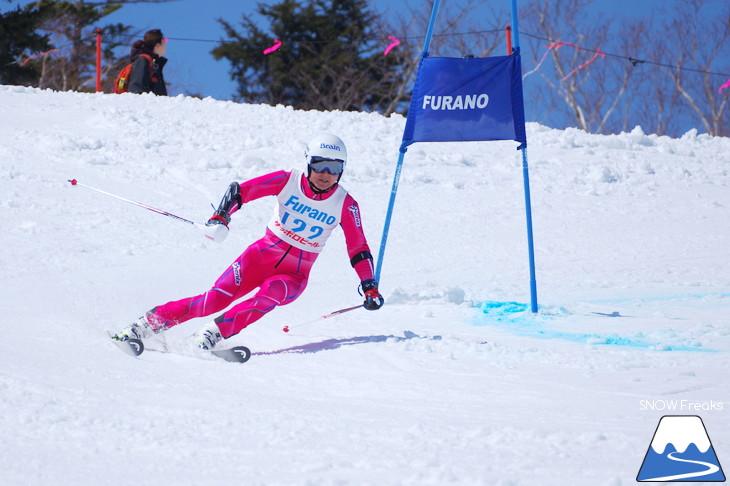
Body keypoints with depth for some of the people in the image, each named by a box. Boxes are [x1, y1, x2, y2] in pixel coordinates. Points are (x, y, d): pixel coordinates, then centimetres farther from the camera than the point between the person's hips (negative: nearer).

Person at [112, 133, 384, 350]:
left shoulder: (346, 206, -6)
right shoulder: (288, 181, -8)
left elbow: (358, 249, 3)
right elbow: (240, 191, -8)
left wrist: (370, 287, -4)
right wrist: (220, 217, -24)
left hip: (294, 275, 0)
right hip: (262, 254, 0)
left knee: (269, 295, -34)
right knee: (217, 298, -19)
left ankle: (212, 335, -37)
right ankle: (151, 322, -12)